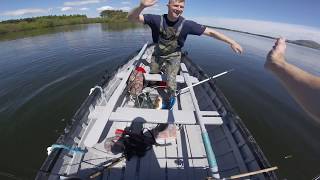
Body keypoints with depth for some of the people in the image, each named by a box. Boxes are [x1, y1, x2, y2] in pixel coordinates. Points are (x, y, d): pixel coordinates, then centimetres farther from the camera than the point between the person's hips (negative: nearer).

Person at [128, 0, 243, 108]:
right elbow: (131, 18, -25)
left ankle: (170, 99, 22)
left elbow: (210, 32, -17)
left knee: (171, 82, -9)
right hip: (158, 53, 2)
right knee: (152, 74, 19)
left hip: (173, 56, -2)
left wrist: (231, 42, -18)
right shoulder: (157, 19, -22)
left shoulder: (186, 24, -22)